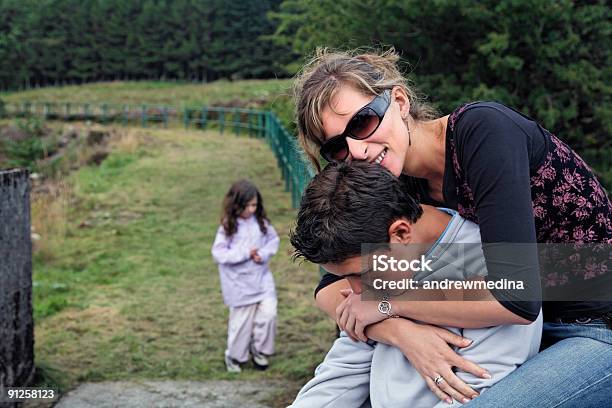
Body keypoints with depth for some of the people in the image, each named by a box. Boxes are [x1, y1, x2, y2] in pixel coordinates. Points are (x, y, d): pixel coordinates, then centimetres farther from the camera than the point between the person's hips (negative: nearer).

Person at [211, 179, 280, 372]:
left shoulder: (261, 222, -2)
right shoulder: (228, 227, -12)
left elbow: (273, 240, 6)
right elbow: (218, 253, -15)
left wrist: (263, 254, -14)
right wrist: (244, 253, -20)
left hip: (261, 277, 3)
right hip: (239, 282, -3)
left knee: (268, 312, -4)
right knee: (241, 320, 7)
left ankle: (259, 349, 19)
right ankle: (235, 356, 28)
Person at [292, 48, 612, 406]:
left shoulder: (482, 129, -22)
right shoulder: (401, 188, 0)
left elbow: (514, 299, -29)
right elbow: (330, 290, 0)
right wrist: (401, 331, -21)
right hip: (536, 331, 8)